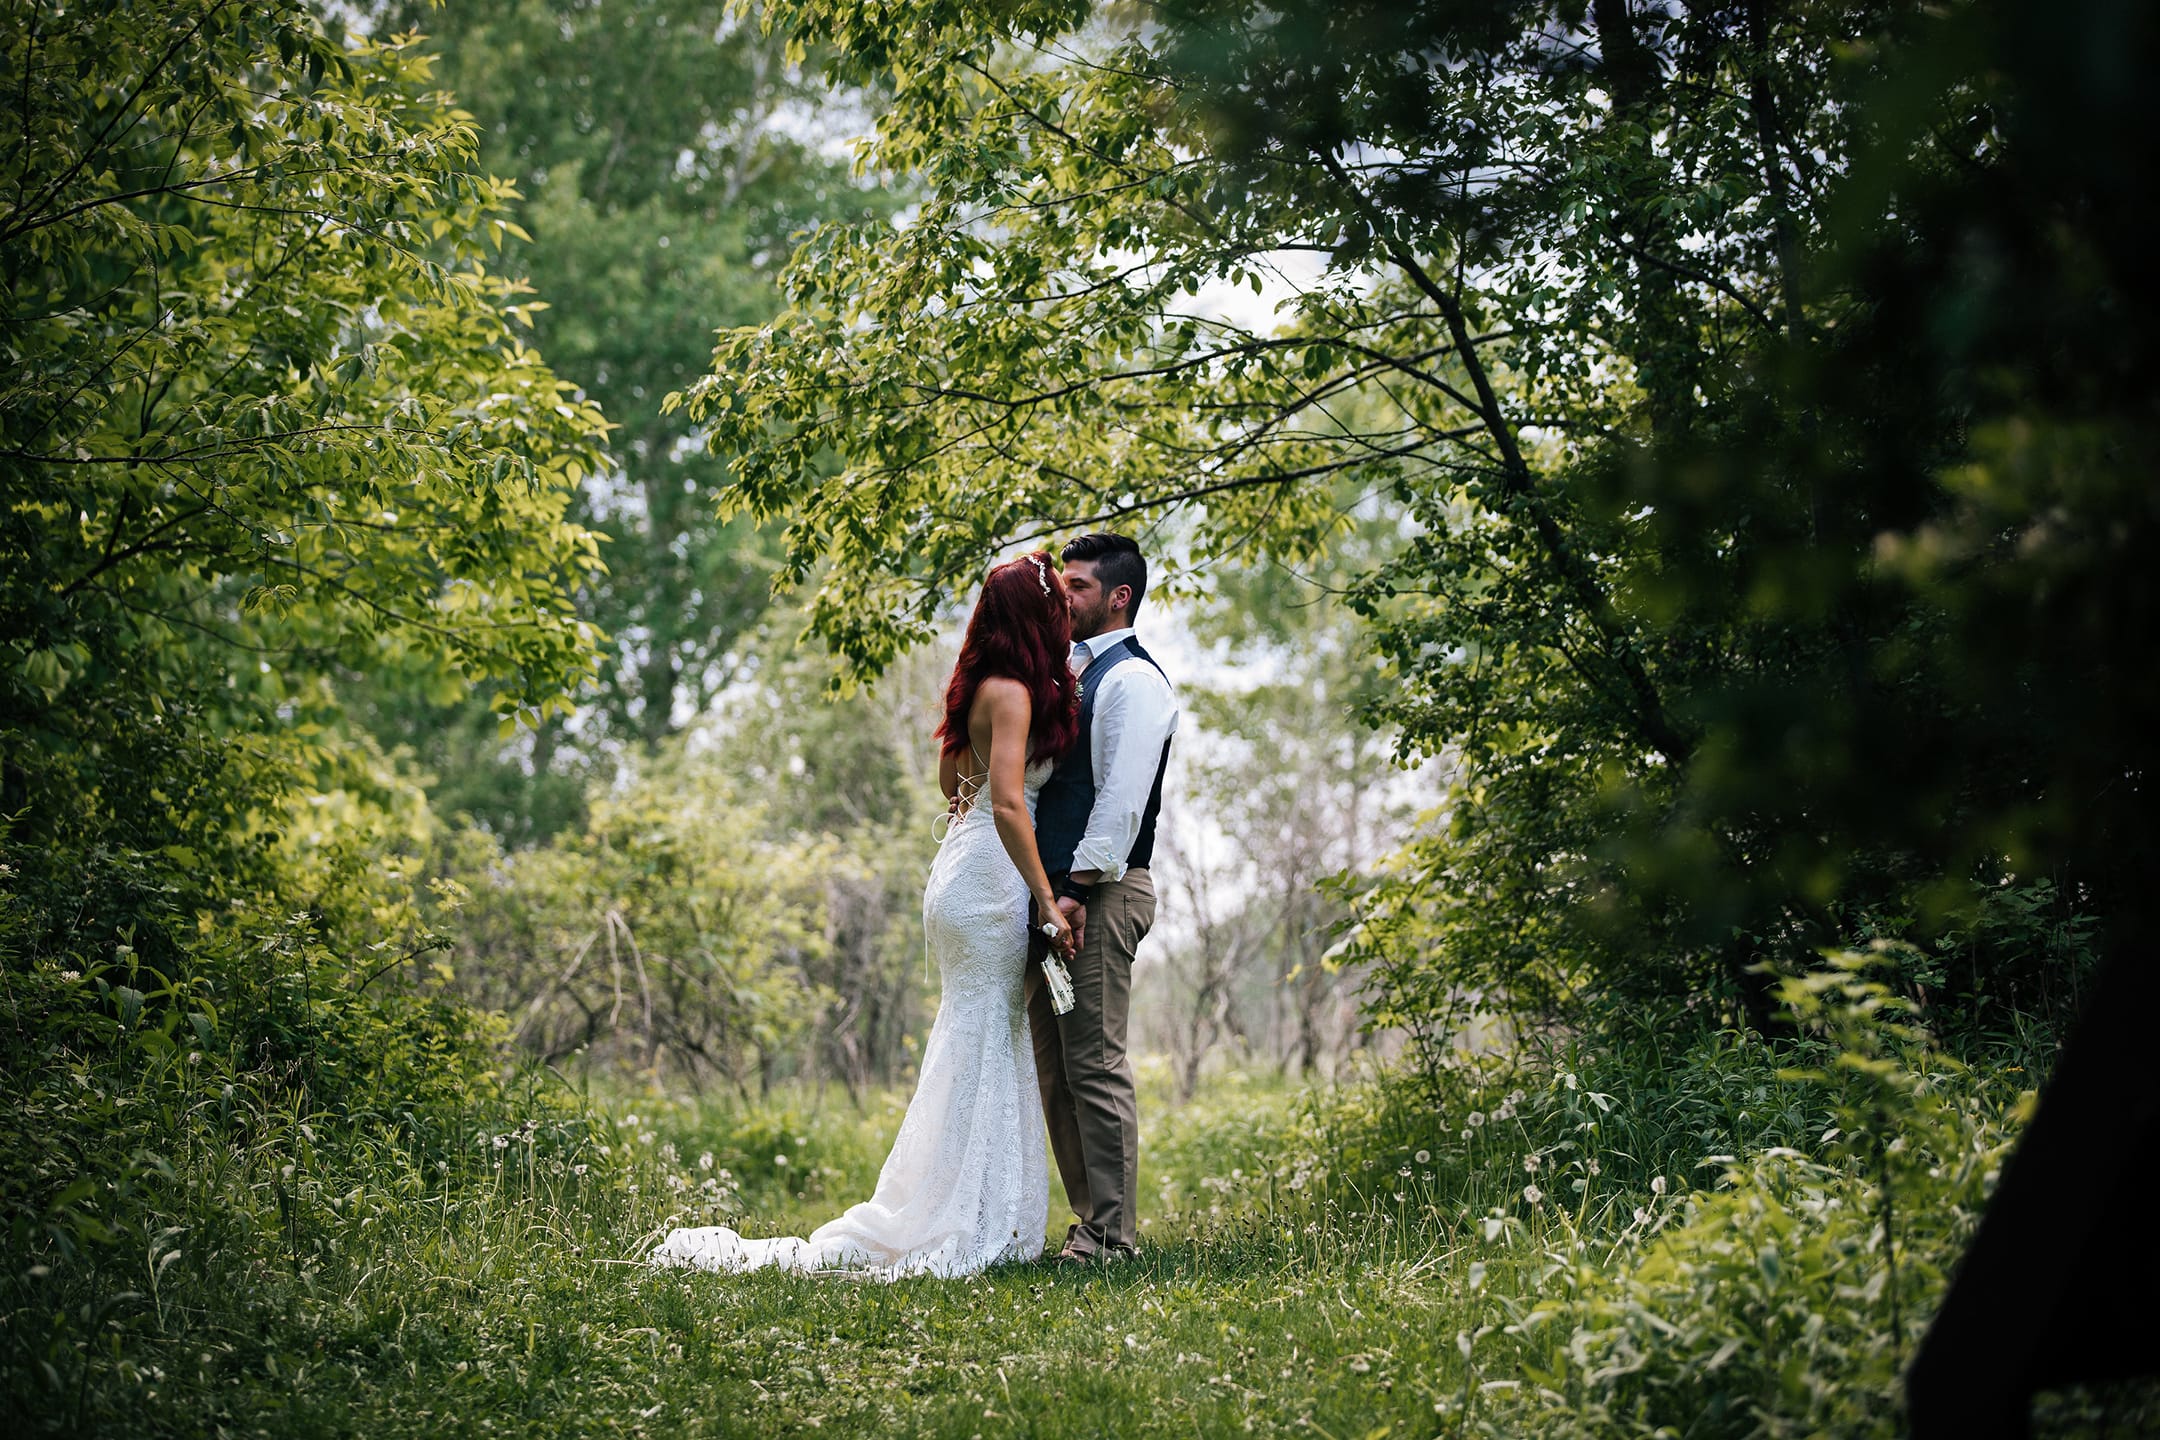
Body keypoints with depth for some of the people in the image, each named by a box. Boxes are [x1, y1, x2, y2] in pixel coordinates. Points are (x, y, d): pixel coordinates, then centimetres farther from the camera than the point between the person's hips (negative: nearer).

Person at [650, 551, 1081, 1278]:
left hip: (962, 868, 10)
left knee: (982, 1044, 12)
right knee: (980, 1047, -6)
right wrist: (1047, 901, -21)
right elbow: (1007, 804, -24)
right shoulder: (1013, 693, -15)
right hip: (990, 873, -10)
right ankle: (957, 1228, -4)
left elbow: (951, 779, 27)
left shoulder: (984, 686, 14)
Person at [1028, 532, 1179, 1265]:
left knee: (1095, 1064, -9)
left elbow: (1121, 798, -16)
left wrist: (1079, 890, -19)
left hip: (1101, 895, -10)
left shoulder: (1133, 679, -9)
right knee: (1053, 1065, 11)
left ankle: (1111, 1235, -5)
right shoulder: (1072, 674, 20)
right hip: (1054, 889, 10)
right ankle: (1091, 1219, 17)